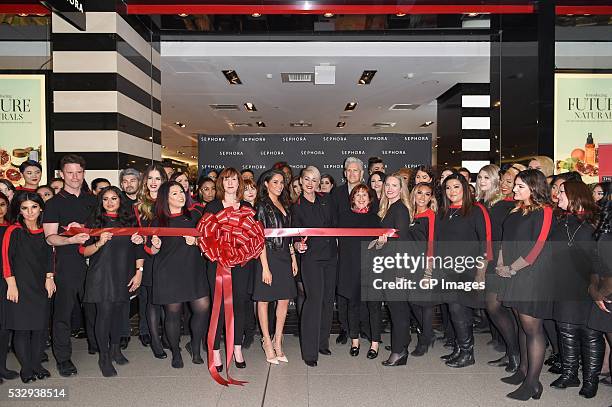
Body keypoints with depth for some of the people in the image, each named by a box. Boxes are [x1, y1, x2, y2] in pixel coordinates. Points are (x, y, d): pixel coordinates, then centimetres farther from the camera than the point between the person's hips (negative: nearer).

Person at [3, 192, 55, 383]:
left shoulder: (44, 232, 9)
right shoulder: (13, 231, -5)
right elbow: (6, 258, -7)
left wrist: (49, 278, 4)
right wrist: (11, 284, -12)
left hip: (41, 286, 4)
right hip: (20, 286, -4)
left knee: (40, 326, 5)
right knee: (22, 327, -1)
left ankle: (37, 364, 18)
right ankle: (26, 368, 12)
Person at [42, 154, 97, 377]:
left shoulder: (92, 200, 13)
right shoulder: (54, 203, 2)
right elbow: (50, 238, -5)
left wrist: (83, 229, 1)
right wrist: (72, 239, -23)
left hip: (92, 261, 4)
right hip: (67, 264, -3)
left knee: (94, 306, 11)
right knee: (63, 310, 0)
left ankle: (96, 345, 29)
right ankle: (63, 357, 12)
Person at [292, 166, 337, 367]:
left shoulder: (325, 199, 9)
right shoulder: (297, 207, -1)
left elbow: (334, 224, 15)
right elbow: (296, 235, -1)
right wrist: (298, 244, -21)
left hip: (330, 255, 5)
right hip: (311, 257, -5)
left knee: (328, 299, 10)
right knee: (314, 300, -12)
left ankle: (322, 342, 25)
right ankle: (309, 351, -5)